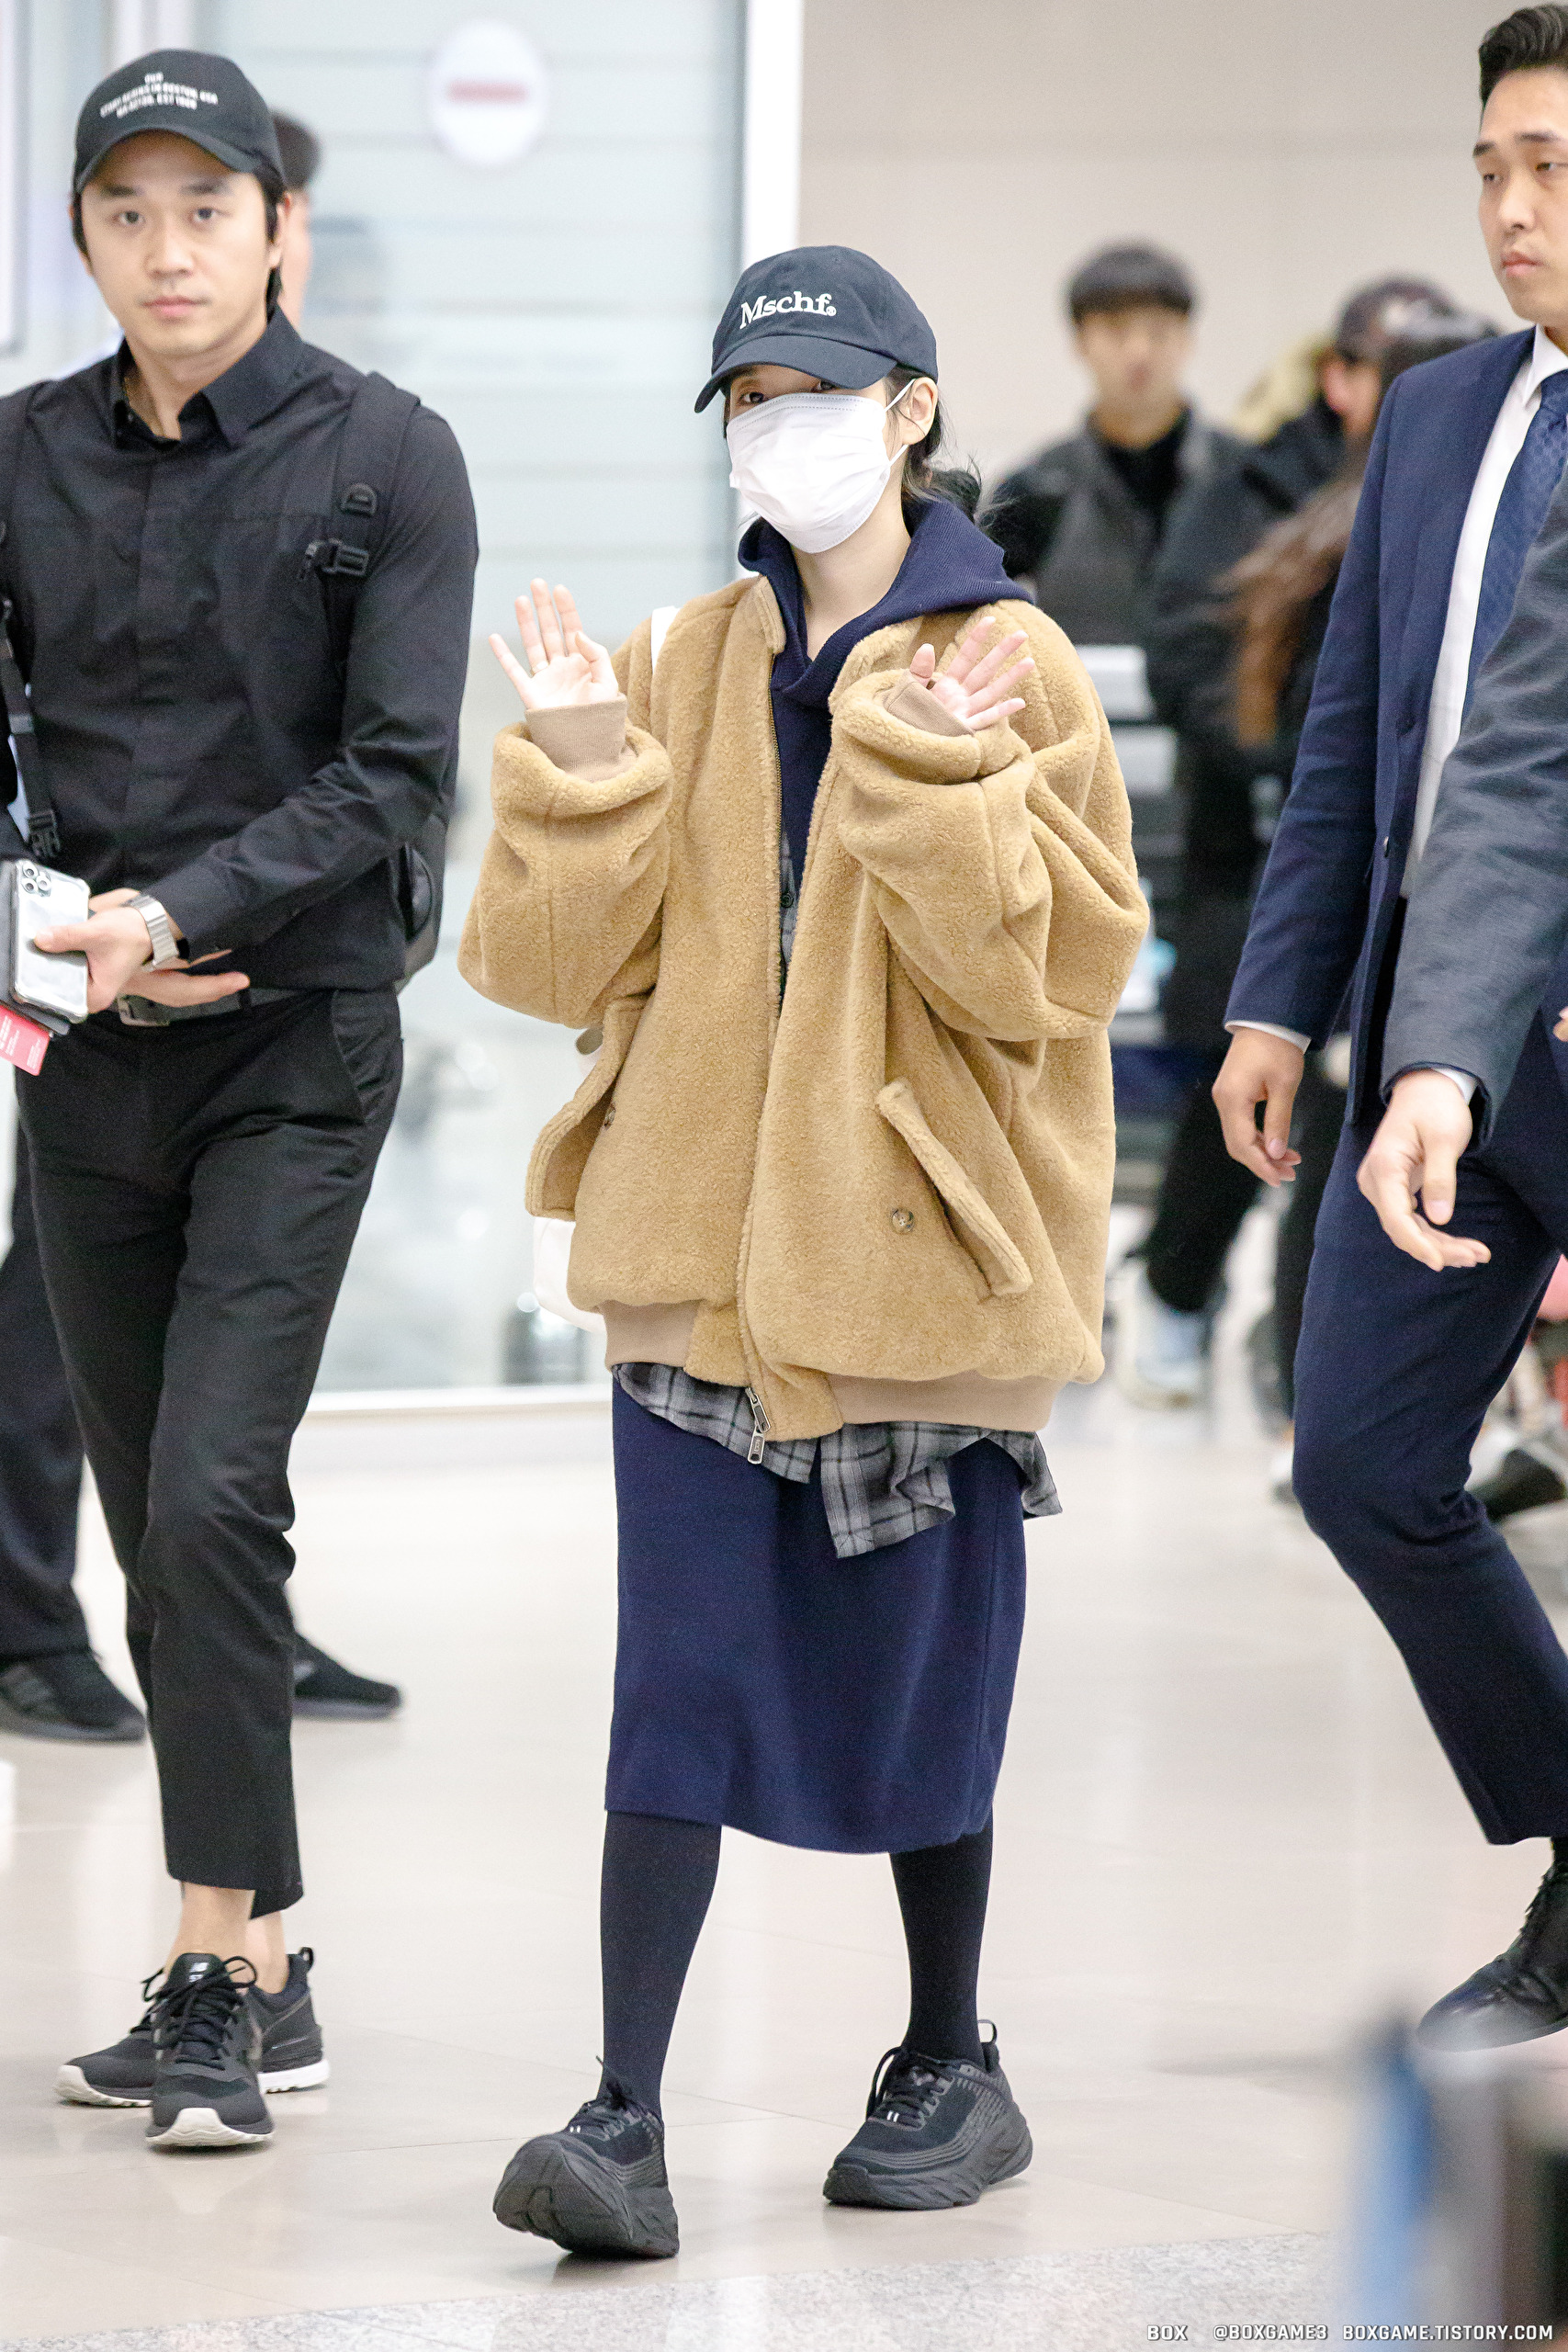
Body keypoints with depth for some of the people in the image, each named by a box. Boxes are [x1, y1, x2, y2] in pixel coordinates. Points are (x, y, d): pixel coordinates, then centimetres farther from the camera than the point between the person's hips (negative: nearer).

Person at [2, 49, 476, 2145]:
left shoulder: (383, 458, -5)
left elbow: (398, 773, -10)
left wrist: (176, 912, -20)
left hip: (296, 1043, -4)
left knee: (211, 1497, -16)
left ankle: (229, 1965, -10)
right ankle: (256, 1977, 17)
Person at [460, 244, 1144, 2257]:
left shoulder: (1010, 671, -3)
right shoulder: (683, 670, 9)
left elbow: (1044, 968, -12)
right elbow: (560, 960, 5)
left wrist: (931, 781, -22)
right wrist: (577, 772, -9)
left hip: (915, 1250, -3)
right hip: (699, 1244, 3)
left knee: (912, 1680, 6)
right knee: (679, 1684, -4)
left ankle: (950, 2067, 25)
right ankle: (625, 2125, -6)